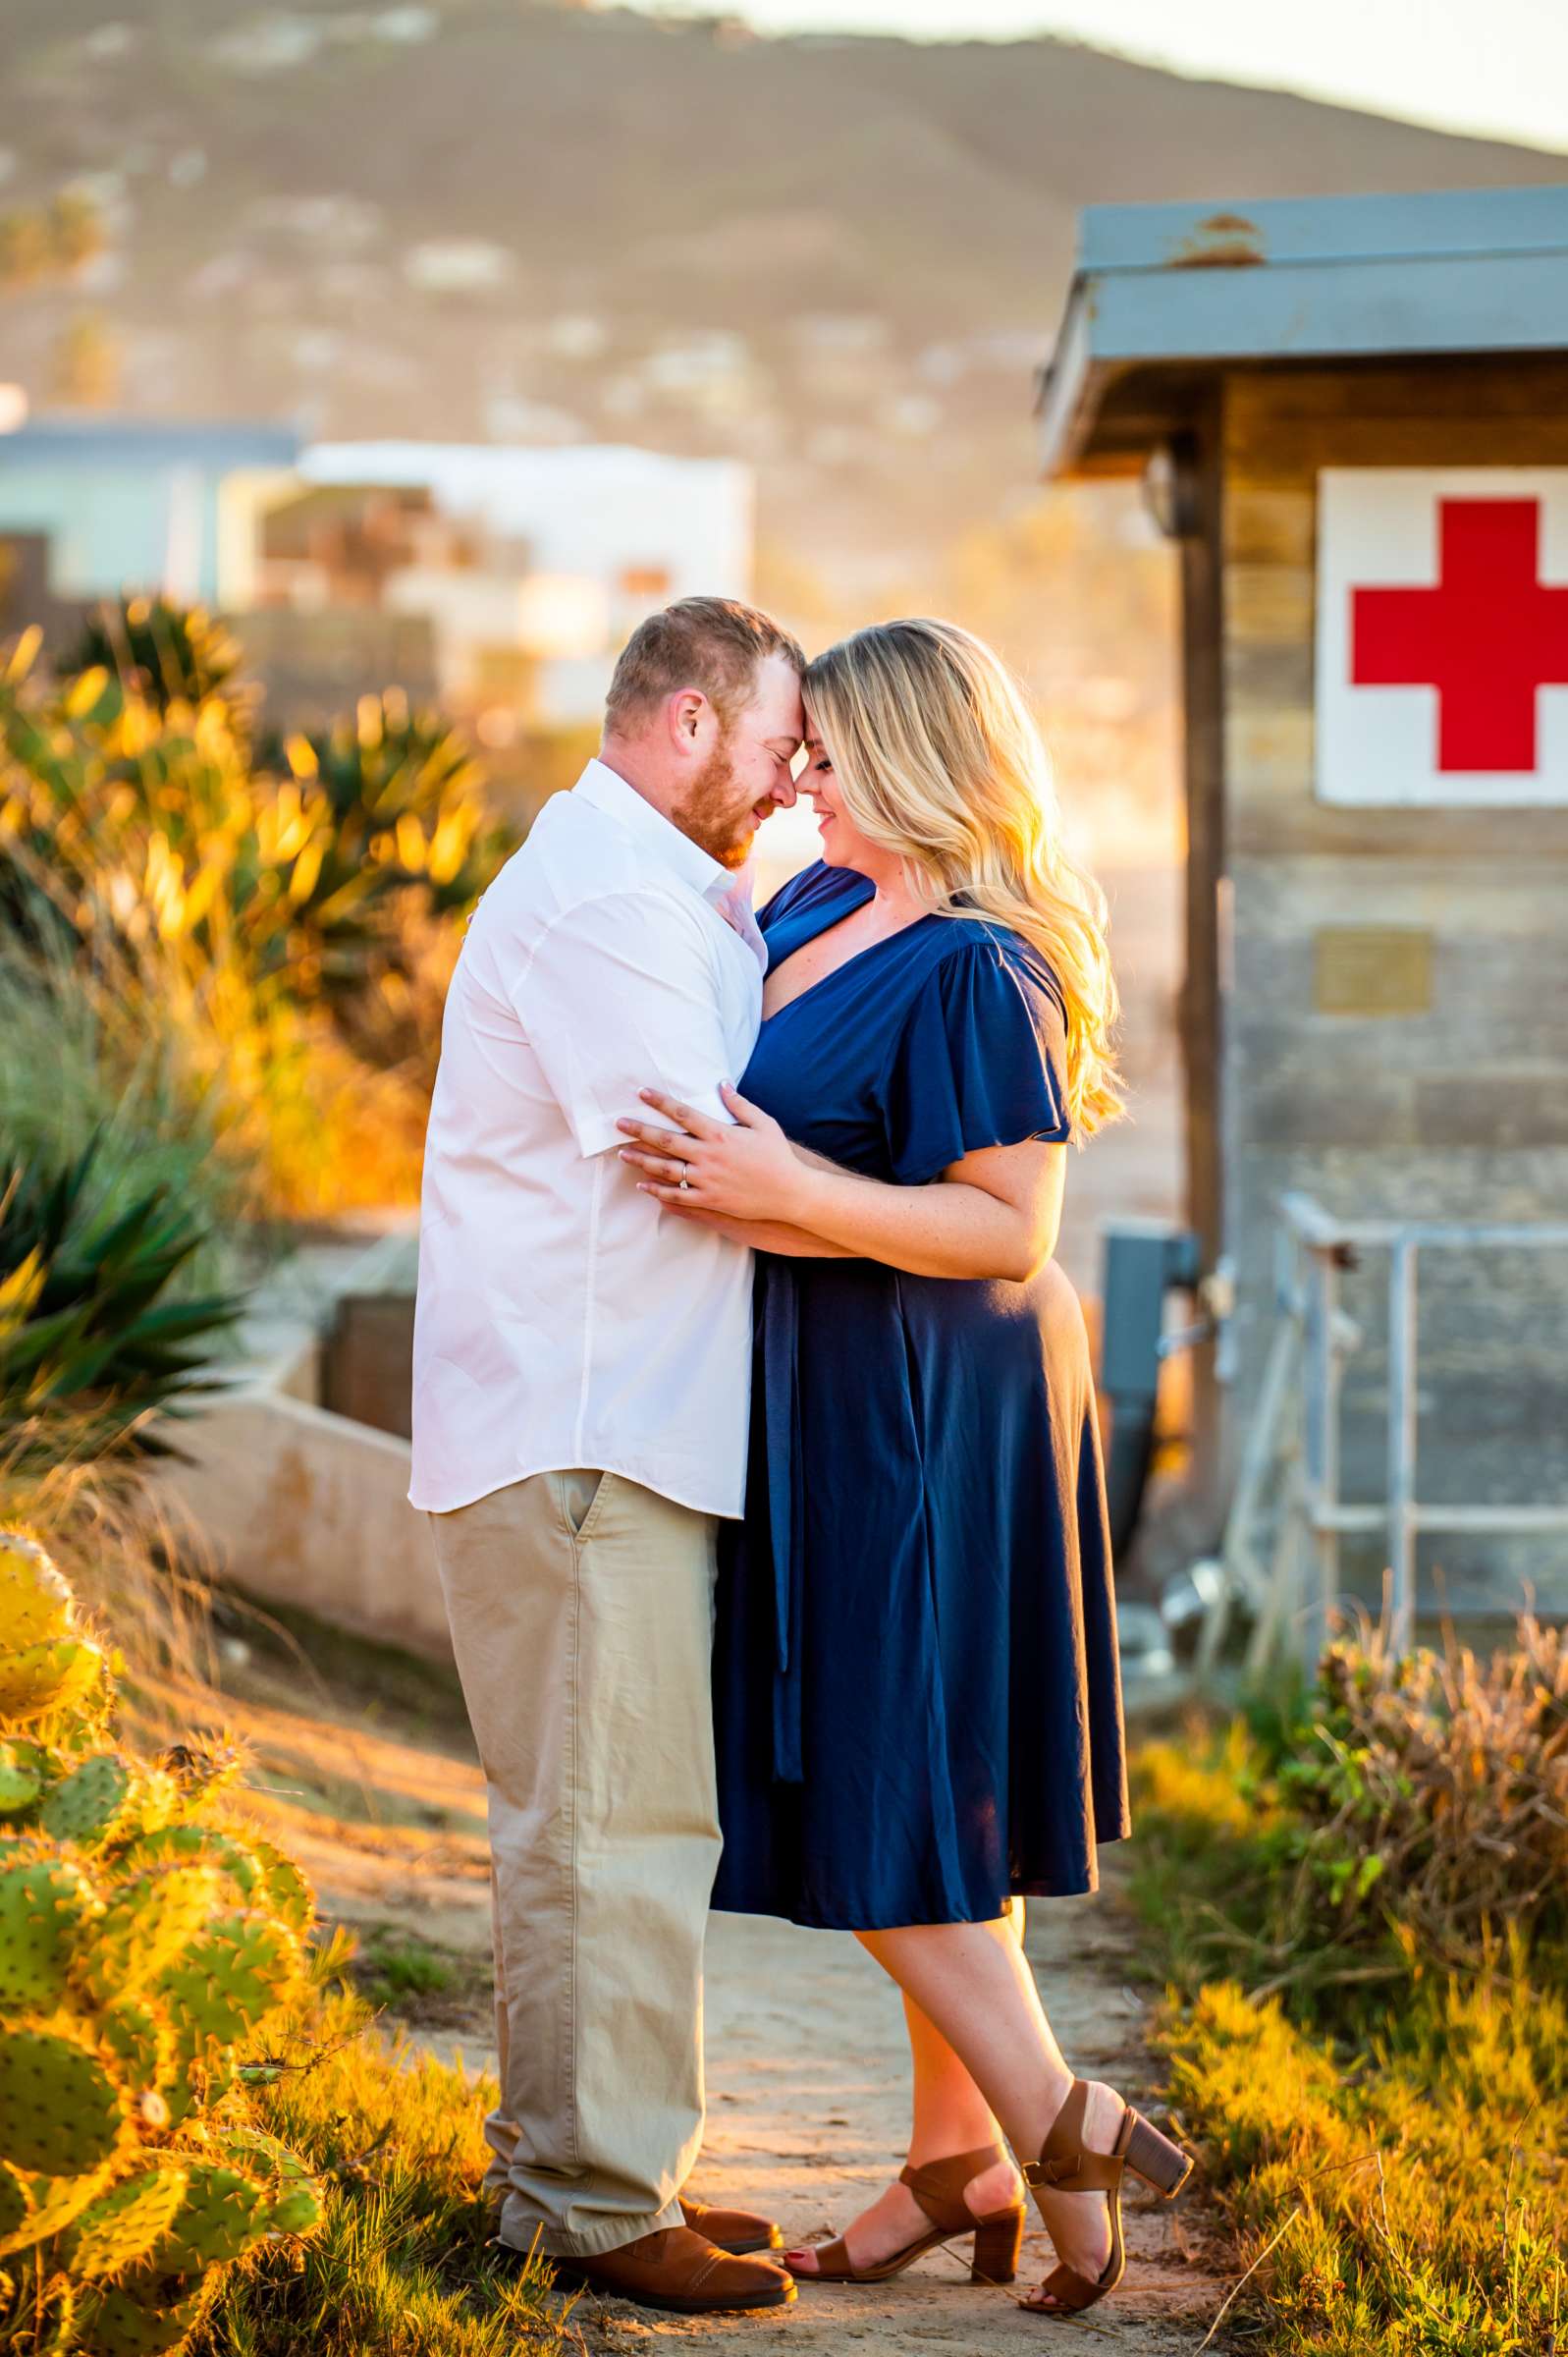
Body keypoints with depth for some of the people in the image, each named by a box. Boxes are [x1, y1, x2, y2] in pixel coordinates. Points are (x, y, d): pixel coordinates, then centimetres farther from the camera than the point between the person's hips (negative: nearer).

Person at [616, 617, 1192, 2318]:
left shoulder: (975, 972, -21)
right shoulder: (834, 900, 8)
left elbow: (1009, 1229, -24)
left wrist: (793, 1193, -29)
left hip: (921, 1414, -10)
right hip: (860, 1406, 10)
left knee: (881, 1804, -6)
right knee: (922, 1789, 13)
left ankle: (1058, 2135, 2)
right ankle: (959, 2154, 21)